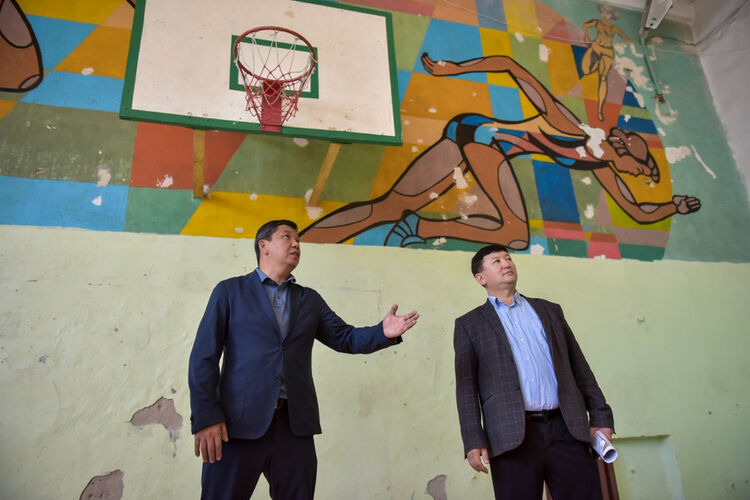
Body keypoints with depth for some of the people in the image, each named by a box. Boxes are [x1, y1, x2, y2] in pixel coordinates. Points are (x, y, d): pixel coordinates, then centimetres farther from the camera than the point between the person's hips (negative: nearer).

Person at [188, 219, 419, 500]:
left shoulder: (310, 300, 18)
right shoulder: (230, 291, 7)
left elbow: (345, 338, 11)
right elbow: (204, 356, 0)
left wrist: (383, 332, -8)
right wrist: (206, 417, -10)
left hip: (295, 425, 3)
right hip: (238, 423, -3)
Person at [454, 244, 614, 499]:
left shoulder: (549, 310, 18)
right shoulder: (469, 324, 9)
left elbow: (579, 366, 16)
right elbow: (466, 385, 2)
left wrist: (600, 415, 7)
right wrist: (474, 441, -7)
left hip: (567, 430, 3)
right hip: (512, 438, -2)